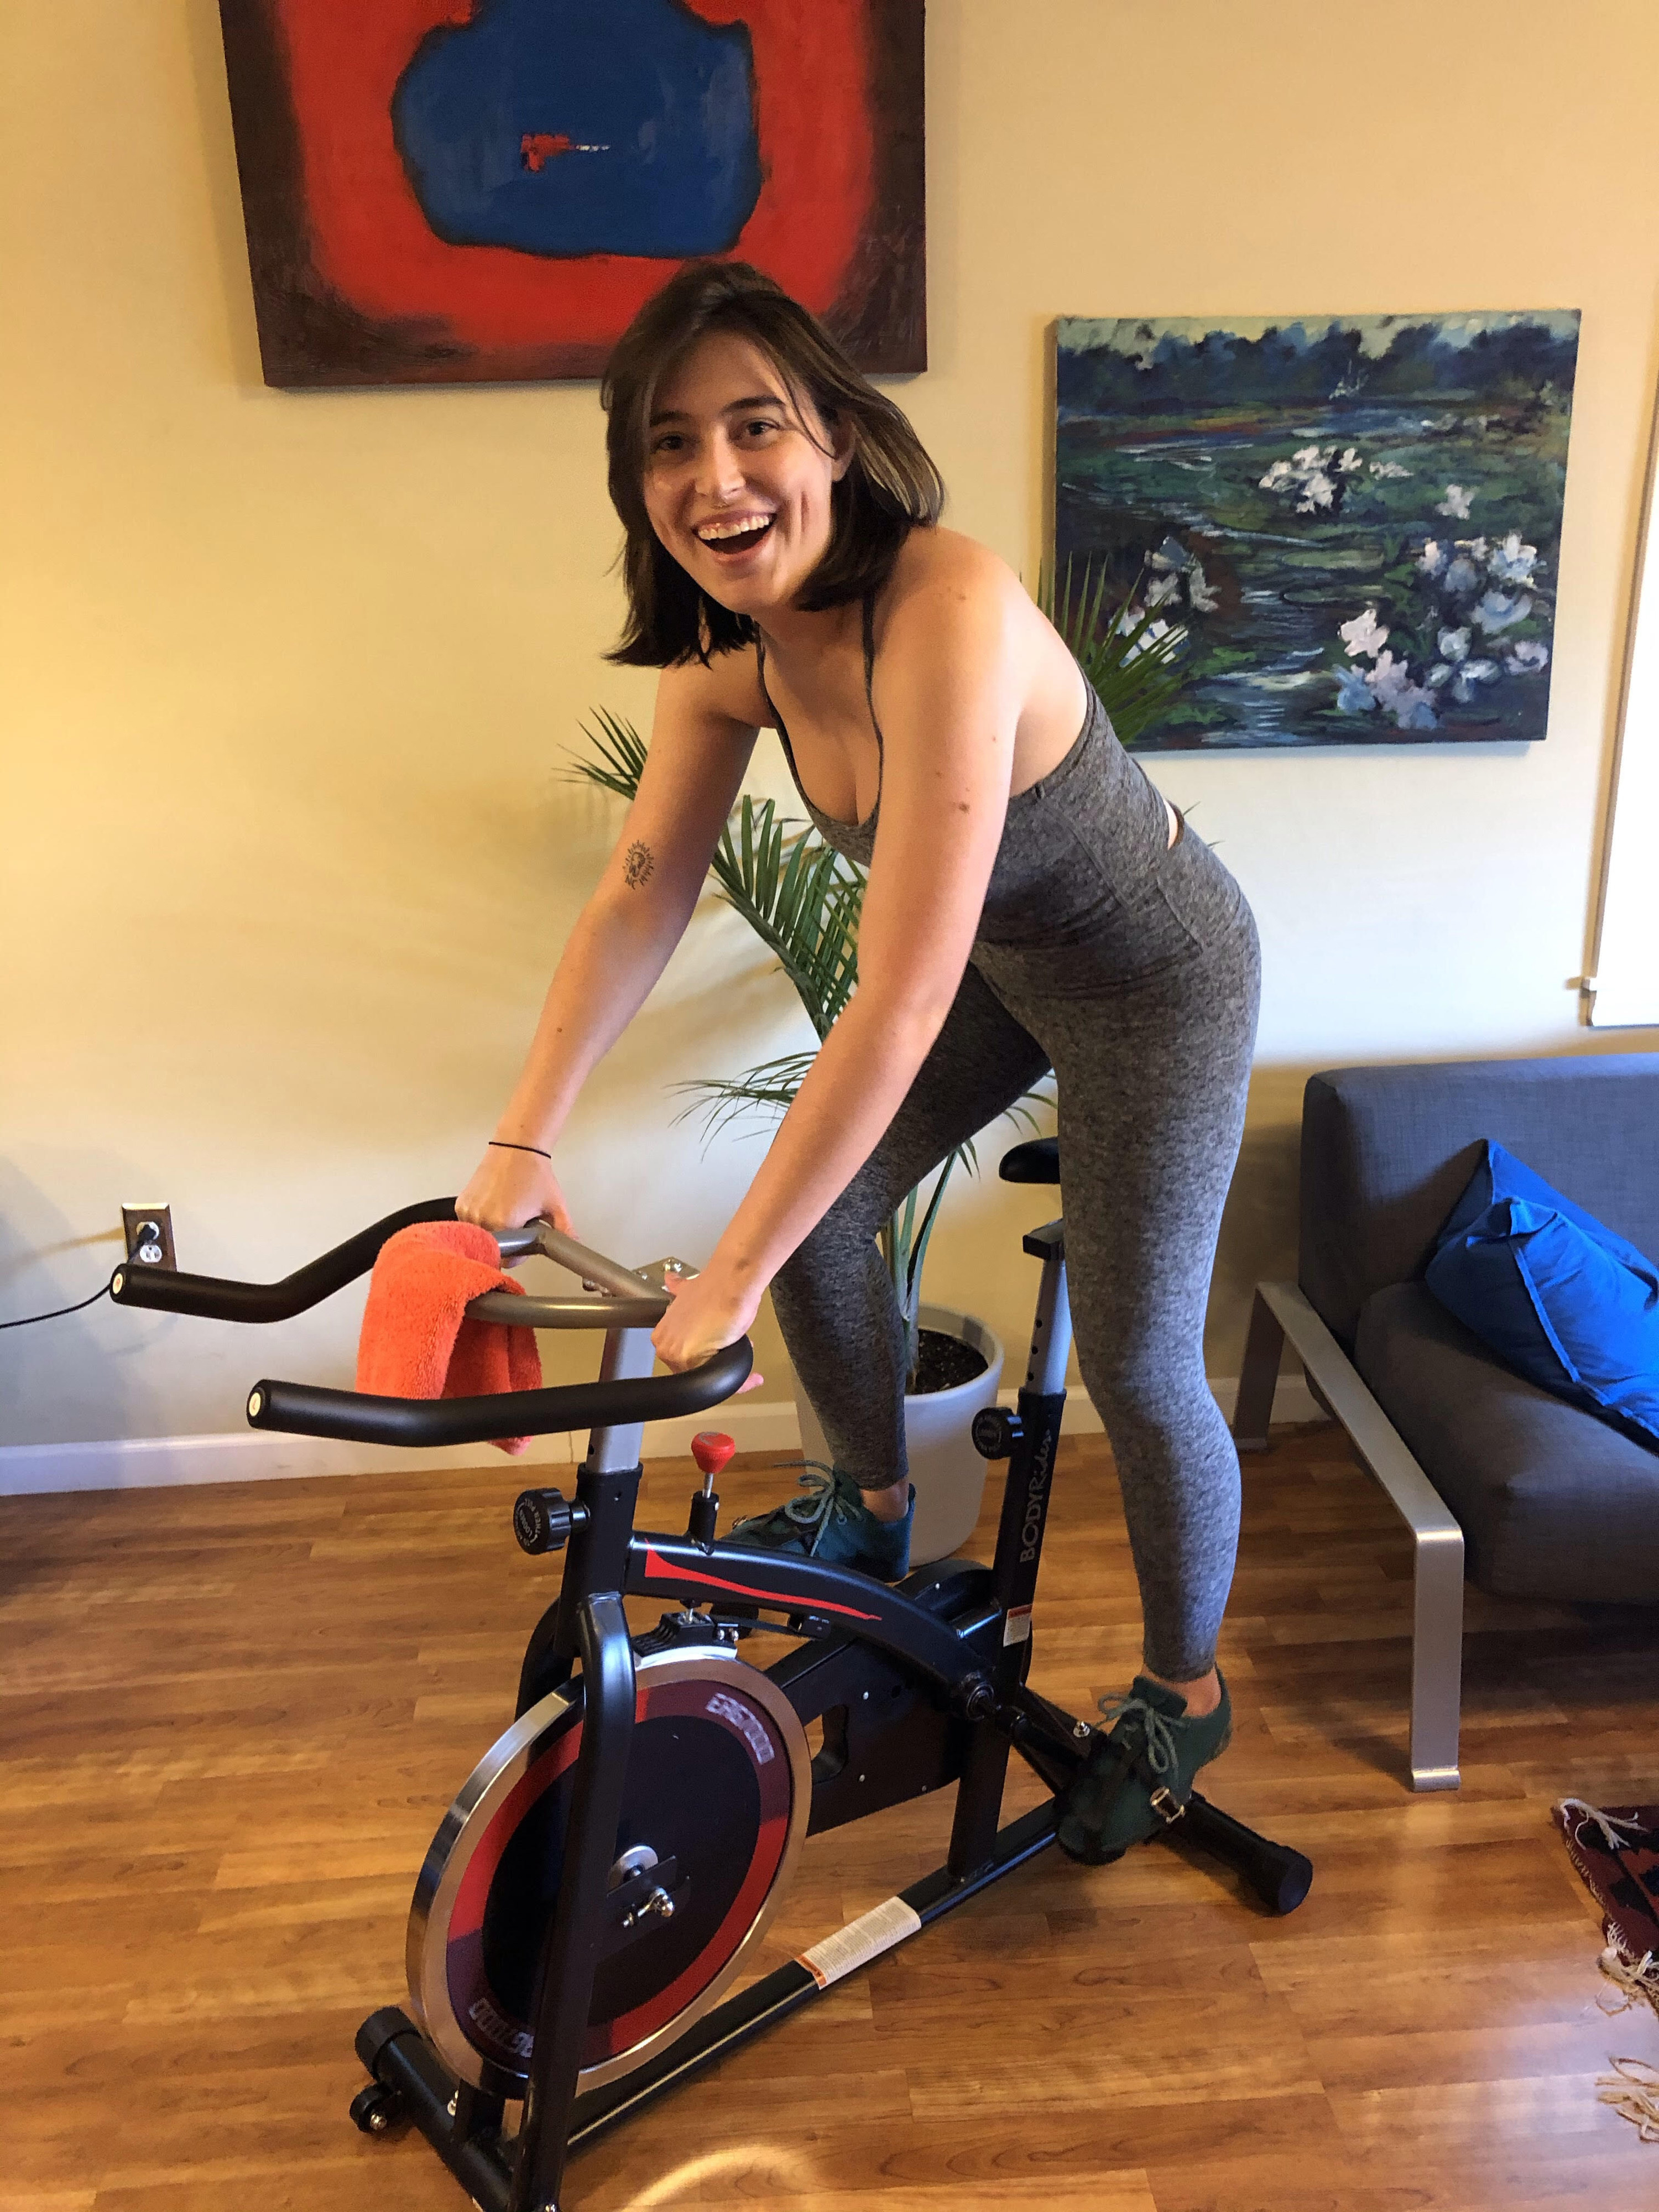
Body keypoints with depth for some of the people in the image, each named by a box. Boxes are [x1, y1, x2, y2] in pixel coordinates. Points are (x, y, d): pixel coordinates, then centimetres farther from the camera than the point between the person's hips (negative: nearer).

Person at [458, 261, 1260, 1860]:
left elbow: (898, 1005, -40)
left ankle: (1183, 1698, 29)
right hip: (998, 956, 7)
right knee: (820, 1219, 7)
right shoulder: (722, 639, -12)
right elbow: (641, 892, -6)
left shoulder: (945, 613, -37)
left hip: (1151, 979, -7)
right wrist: (525, 1137, -8)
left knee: (1136, 1365, 1)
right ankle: (873, 1518, 36)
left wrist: (732, 1276, -34)